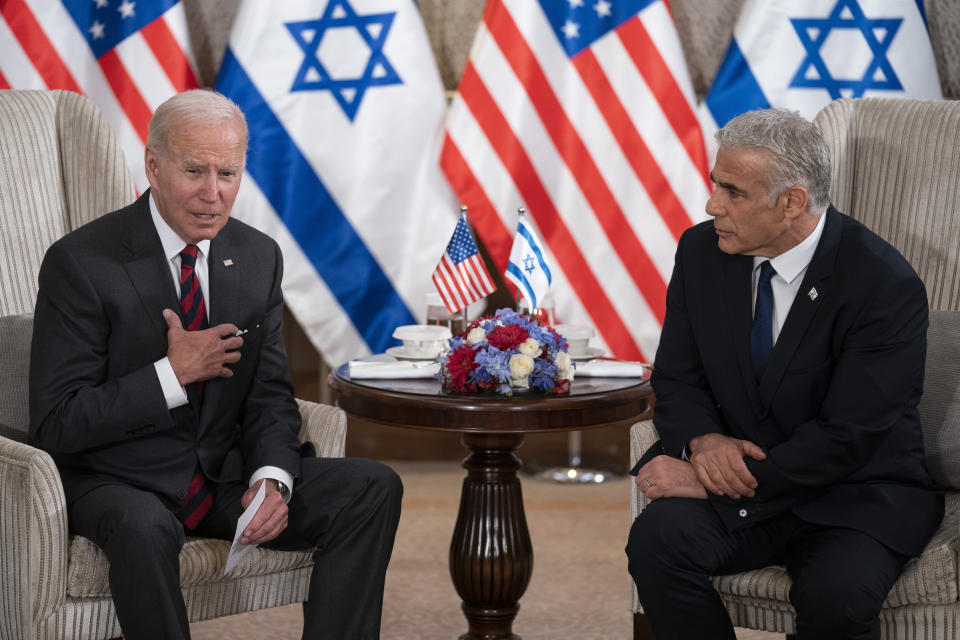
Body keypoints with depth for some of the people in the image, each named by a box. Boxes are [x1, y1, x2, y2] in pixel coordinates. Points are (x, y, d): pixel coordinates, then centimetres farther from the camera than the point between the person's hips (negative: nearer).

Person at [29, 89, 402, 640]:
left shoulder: (259, 257, 3)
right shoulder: (81, 262, -14)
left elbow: (270, 395, 6)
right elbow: (56, 424, -16)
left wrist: (272, 479, -15)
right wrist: (173, 373, -23)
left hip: (226, 474, 5)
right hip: (115, 481, -5)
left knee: (373, 488, -11)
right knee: (144, 527, -39)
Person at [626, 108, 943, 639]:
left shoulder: (886, 286, -18)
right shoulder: (702, 251, 0)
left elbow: (845, 439, -21)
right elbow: (676, 379, 8)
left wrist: (707, 481, -23)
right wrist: (703, 440, -16)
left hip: (856, 499, -4)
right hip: (738, 478, 4)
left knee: (835, 593, -33)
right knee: (657, 537, -26)